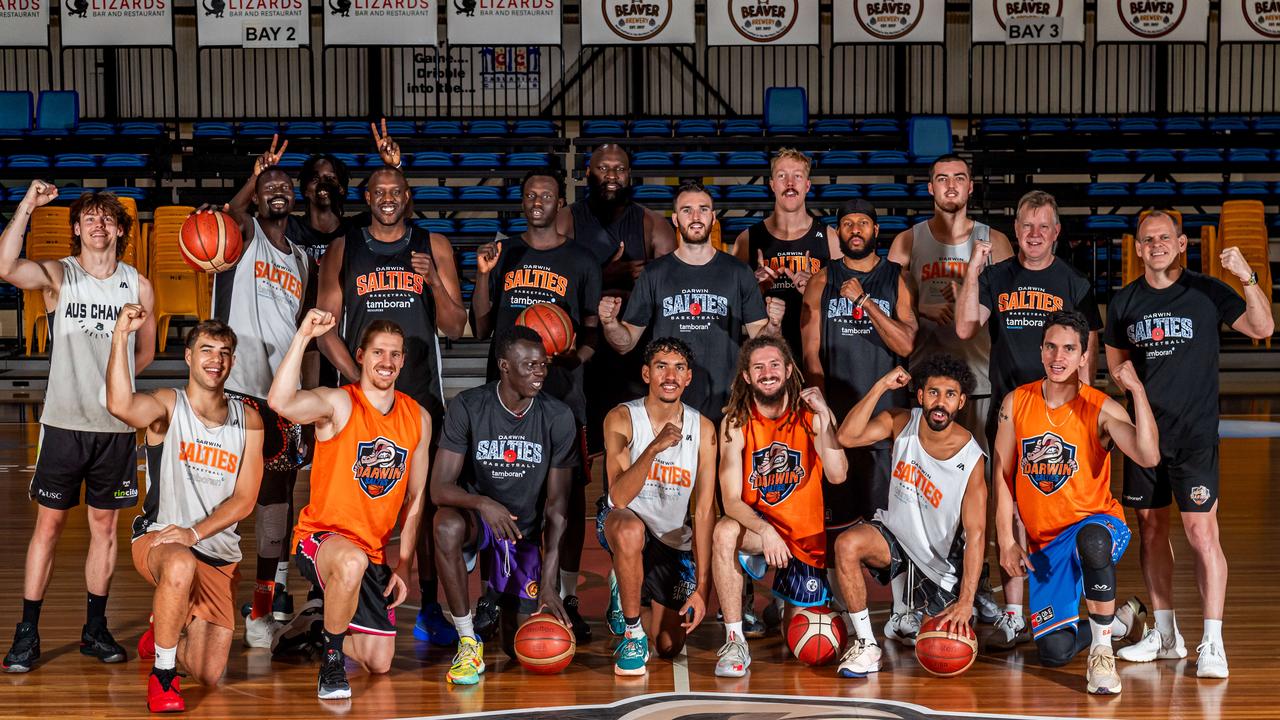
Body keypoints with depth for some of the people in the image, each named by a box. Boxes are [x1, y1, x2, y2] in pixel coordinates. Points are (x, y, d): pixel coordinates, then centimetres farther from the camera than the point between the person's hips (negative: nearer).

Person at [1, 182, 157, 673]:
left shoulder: (139, 286, 5)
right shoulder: (57, 276, -2)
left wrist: (108, 380, 9)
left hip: (115, 425, 2)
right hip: (63, 423, -2)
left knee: (104, 526, 10)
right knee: (49, 525, 2)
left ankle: (95, 630, 20)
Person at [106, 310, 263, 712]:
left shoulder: (248, 420, 6)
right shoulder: (167, 406, -3)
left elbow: (245, 499, 0)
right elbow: (120, 406, -28)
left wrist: (194, 532, -15)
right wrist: (120, 336, -35)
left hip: (220, 553, 4)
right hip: (158, 539, -3)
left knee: (209, 675, -3)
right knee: (181, 565, -42)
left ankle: (163, 632, 33)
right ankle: (162, 677, -21)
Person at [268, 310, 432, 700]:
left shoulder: (418, 419, 4)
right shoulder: (338, 403, -12)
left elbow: (415, 499, 9)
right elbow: (281, 403, -34)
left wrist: (404, 566, 3)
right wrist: (303, 336, -39)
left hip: (374, 554, 5)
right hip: (321, 536, -5)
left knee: (379, 663, 4)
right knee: (352, 561, -41)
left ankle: (334, 637, 38)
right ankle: (331, 657, -16)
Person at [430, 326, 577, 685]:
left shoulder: (559, 417, -12)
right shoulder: (468, 407, -15)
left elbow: (557, 506, -12)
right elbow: (440, 487, -20)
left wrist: (549, 581, -20)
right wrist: (482, 502, -42)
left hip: (526, 531, 2)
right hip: (478, 516, -1)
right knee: (447, 524, -39)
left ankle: (504, 601, 35)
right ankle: (468, 642, -24)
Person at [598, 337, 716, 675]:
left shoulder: (703, 429, -9)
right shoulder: (622, 418, -16)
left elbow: (704, 510, -10)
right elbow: (619, 497, -28)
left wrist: (702, 588, -14)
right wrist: (655, 447, -43)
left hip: (674, 540, 3)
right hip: (622, 522, -3)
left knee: (670, 646, 4)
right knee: (631, 530, -41)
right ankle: (633, 634, -20)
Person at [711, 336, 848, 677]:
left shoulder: (810, 415, -11)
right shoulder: (736, 423, -12)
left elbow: (837, 475, -24)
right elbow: (731, 499, -17)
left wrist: (824, 417, -31)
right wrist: (765, 530, -35)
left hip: (806, 534, 1)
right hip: (756, 523, -1)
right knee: (724, 532, -37)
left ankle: (792, 604, 44)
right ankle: (735, 643, -27)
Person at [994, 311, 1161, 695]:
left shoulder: (1101, 409, -11)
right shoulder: (1016, 403, -1)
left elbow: (1148, 457, -27)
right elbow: (1003, 475, 4)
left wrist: (1137, 390, -31)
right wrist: (1006, 541, -3)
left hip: (1098, 524, -3)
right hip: (1044, 541, 4)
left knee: (1091, 538, -43)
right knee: (1055, 652, -6)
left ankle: (1103, 650, -23)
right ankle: (1108, 622, 31)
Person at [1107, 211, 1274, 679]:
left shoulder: (1207, 293, -2)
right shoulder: (1124, 303, 8)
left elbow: (1262, 329, -12)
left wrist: (1248, 279, -24)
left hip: (1195, 431, -4)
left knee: (1201, 531, -10)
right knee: (1150, 529, 9)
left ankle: (1212, 644, -6)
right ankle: (1165, 635, 22)